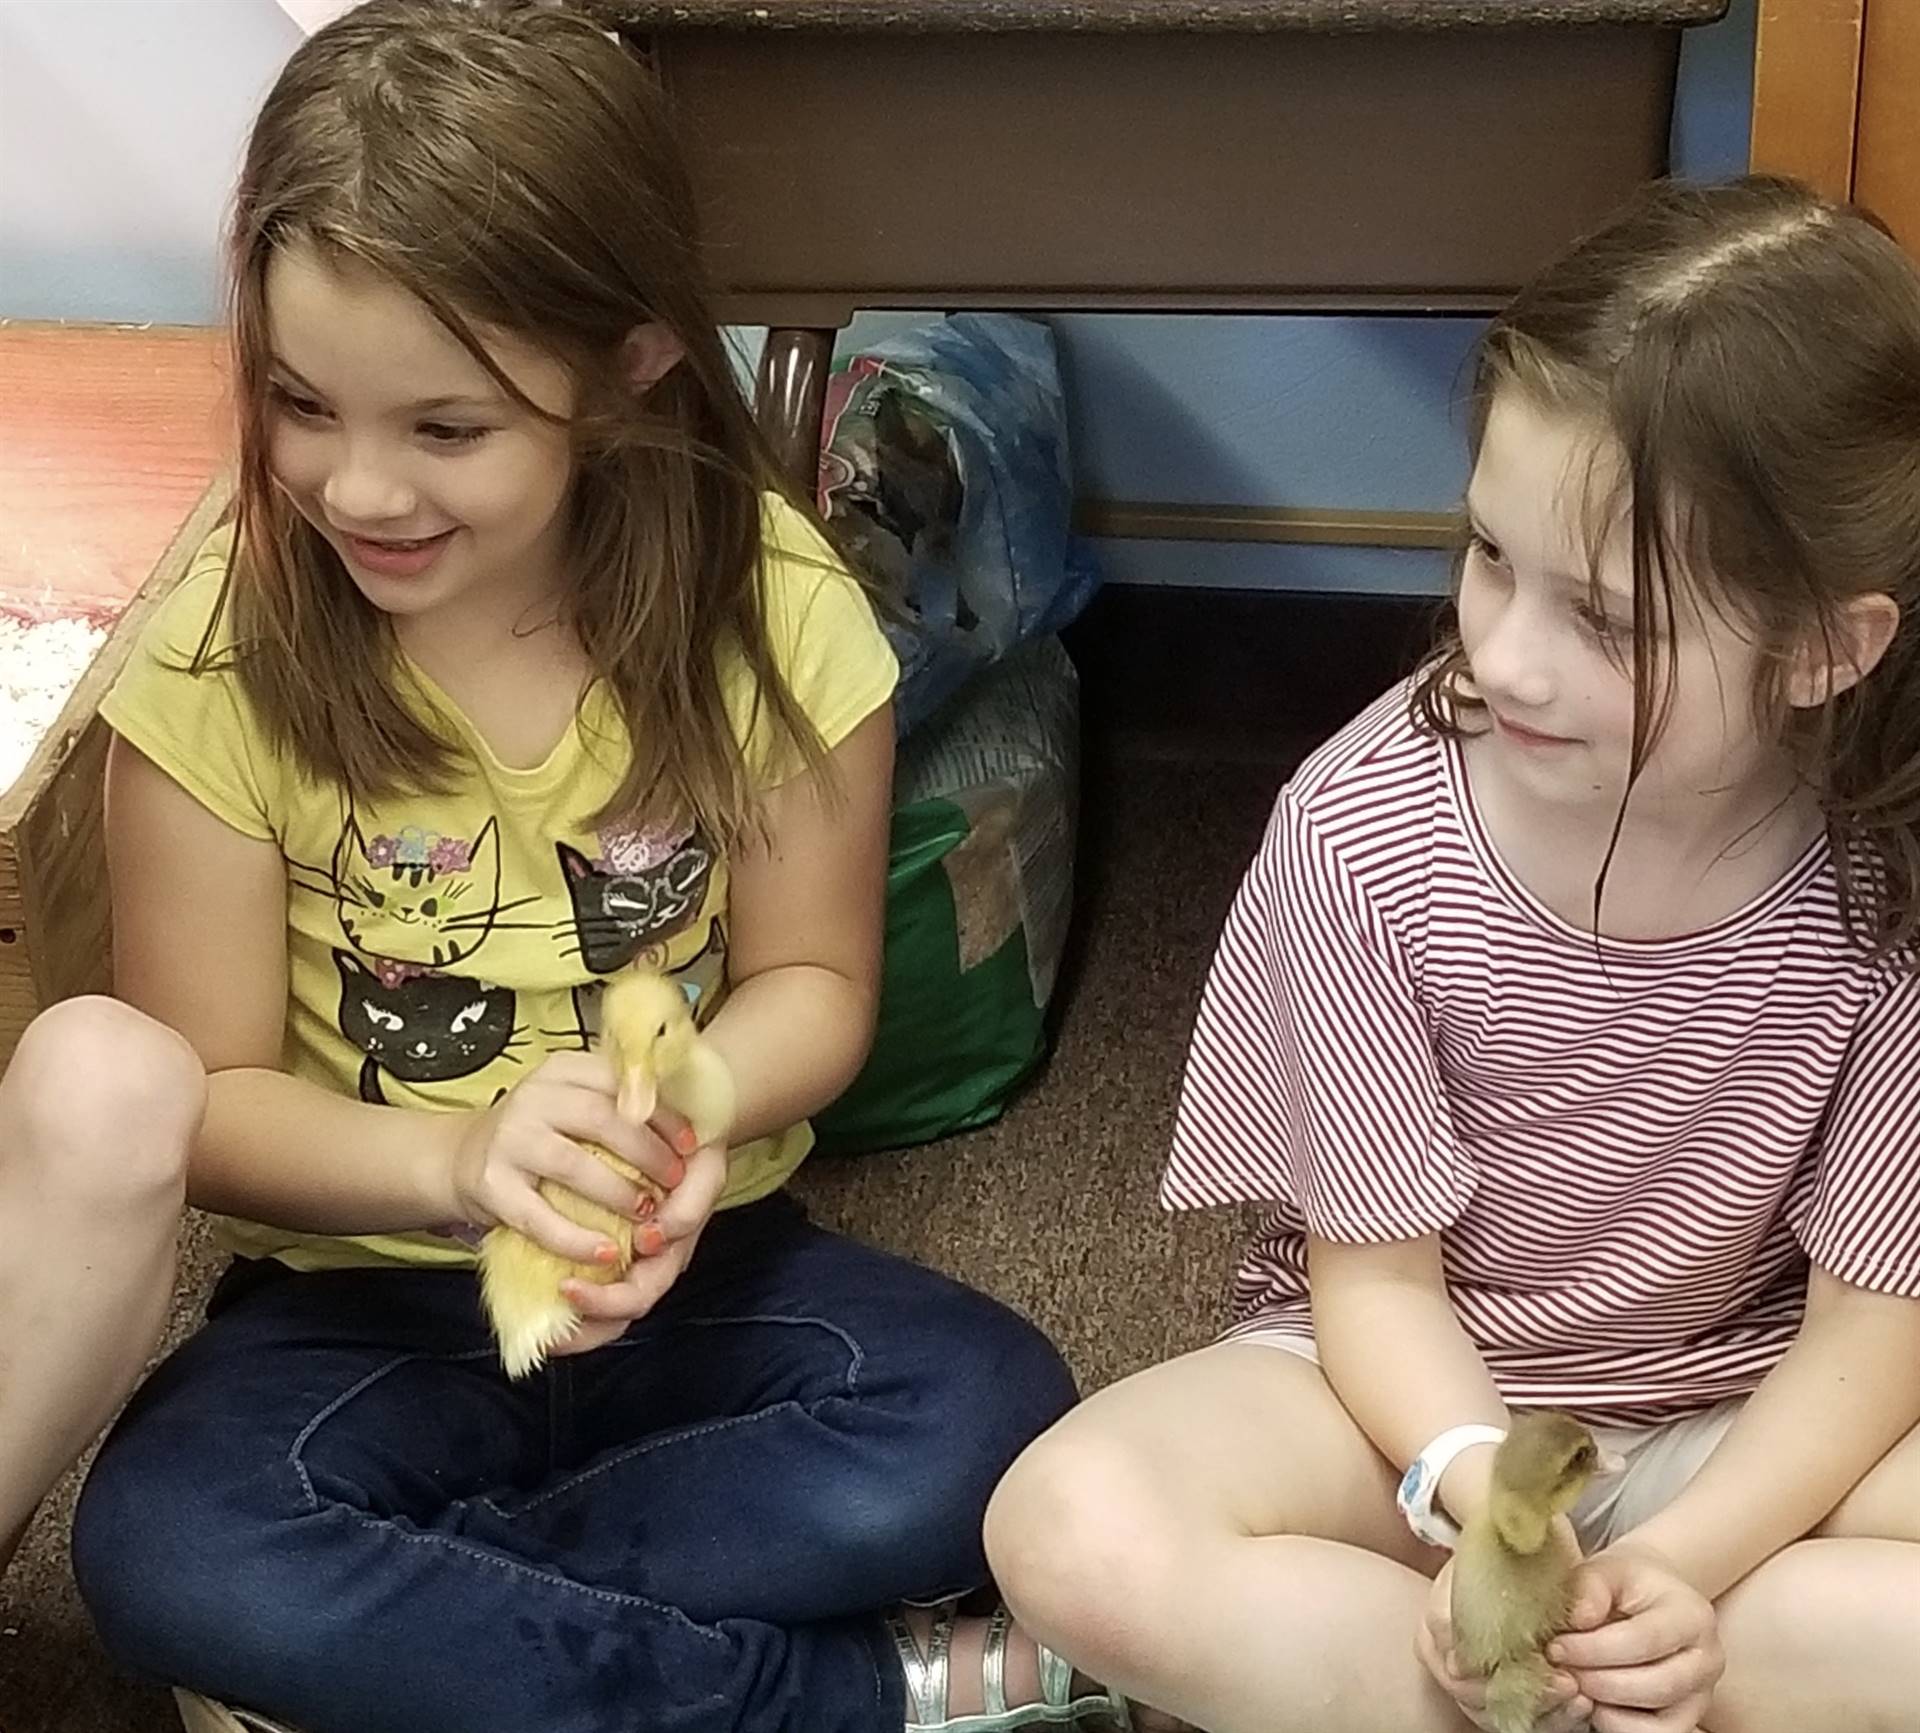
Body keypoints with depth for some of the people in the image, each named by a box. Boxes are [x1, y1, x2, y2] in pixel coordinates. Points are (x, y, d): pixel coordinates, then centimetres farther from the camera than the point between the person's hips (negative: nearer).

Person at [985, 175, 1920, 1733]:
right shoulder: (1367, 835, -20)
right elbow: (1375, 1268, -12)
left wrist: (1684, 1562, -27)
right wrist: (1487, 1499, -31)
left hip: (1743, 1424, 1)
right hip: (1417, 1396, -1)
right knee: (1074, 1531, -30)